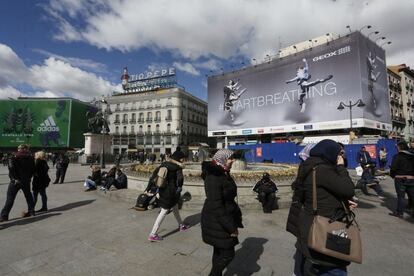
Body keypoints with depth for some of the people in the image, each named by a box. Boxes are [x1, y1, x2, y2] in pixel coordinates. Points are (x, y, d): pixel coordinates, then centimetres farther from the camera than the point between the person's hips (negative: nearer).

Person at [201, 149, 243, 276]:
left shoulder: (224, 174, 4)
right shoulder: (213, 177, -25)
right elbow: (216, 205, -26)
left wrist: (234, 220, 13)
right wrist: (231, 227, -21)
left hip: (225, 219, 9)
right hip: (216, 222, -9)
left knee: (219, 251, 21)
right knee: (227, 253, 3)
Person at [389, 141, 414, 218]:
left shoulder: (397, 156, -11)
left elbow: (393, 168, -14)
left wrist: (393, 175, 2)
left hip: (400, 179, -5)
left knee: (400, 196, 2)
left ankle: (400, 213, 8)